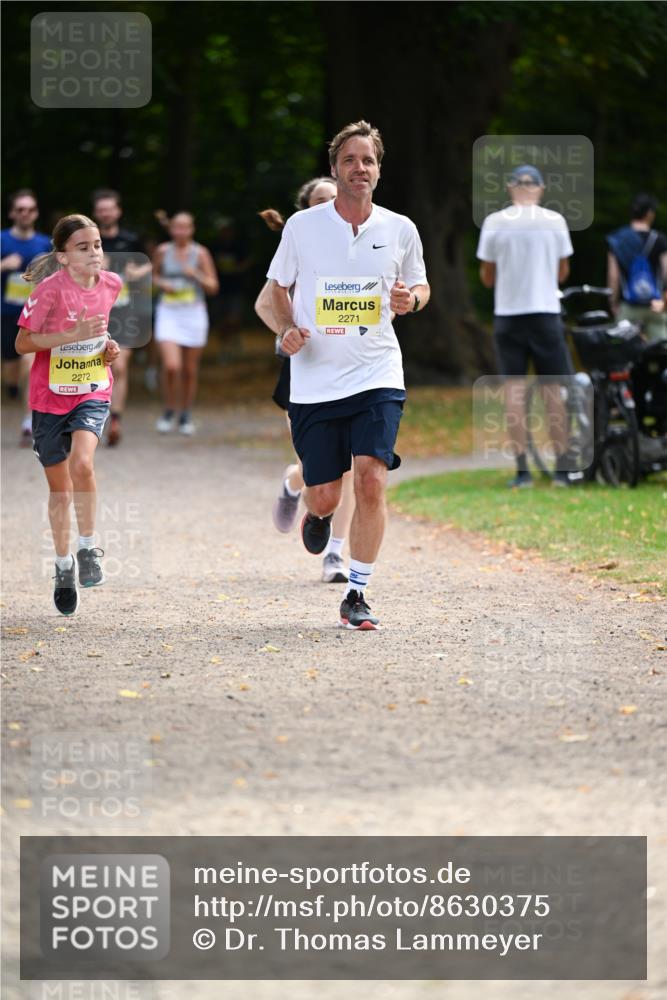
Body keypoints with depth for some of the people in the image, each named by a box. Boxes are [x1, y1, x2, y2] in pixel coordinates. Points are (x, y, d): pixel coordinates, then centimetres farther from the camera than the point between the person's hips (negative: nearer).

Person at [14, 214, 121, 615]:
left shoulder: (111, 284, -3)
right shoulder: (50, 290, -17)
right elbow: (23, 342, -15)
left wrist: (107, 344, -1)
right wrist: (73, 336, -24)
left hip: (93, 393, 1)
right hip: (50, 397, -1)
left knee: (82, 463, -25)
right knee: (59, 487, 10)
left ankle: (88, 549, -7)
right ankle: (64, 564, 29)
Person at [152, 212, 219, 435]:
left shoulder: (200, 253, -3)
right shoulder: (163, 251, 1)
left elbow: (212, 287, -2)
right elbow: (154, 274, 18)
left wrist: (196, 275, -19)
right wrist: (162, 284, -4)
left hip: (194, 315, 0)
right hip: (168, 314, 0)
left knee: (190, 370, 7)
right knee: (171, 366, -16)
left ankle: (186, 416, 25)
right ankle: (169, 411, 6)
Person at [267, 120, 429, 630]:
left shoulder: (400, 229, 3)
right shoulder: (302, 226, 0)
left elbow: (420, 285, 17)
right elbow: (278, 288, 12)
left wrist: (411, 297, -7)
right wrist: (287, 329, -7)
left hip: (377, 376, 0)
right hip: (315, 380, 0)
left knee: (371, 480, -16)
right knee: (325, 496, 2)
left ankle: (357, 594, -3)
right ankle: (317, 511, 42)